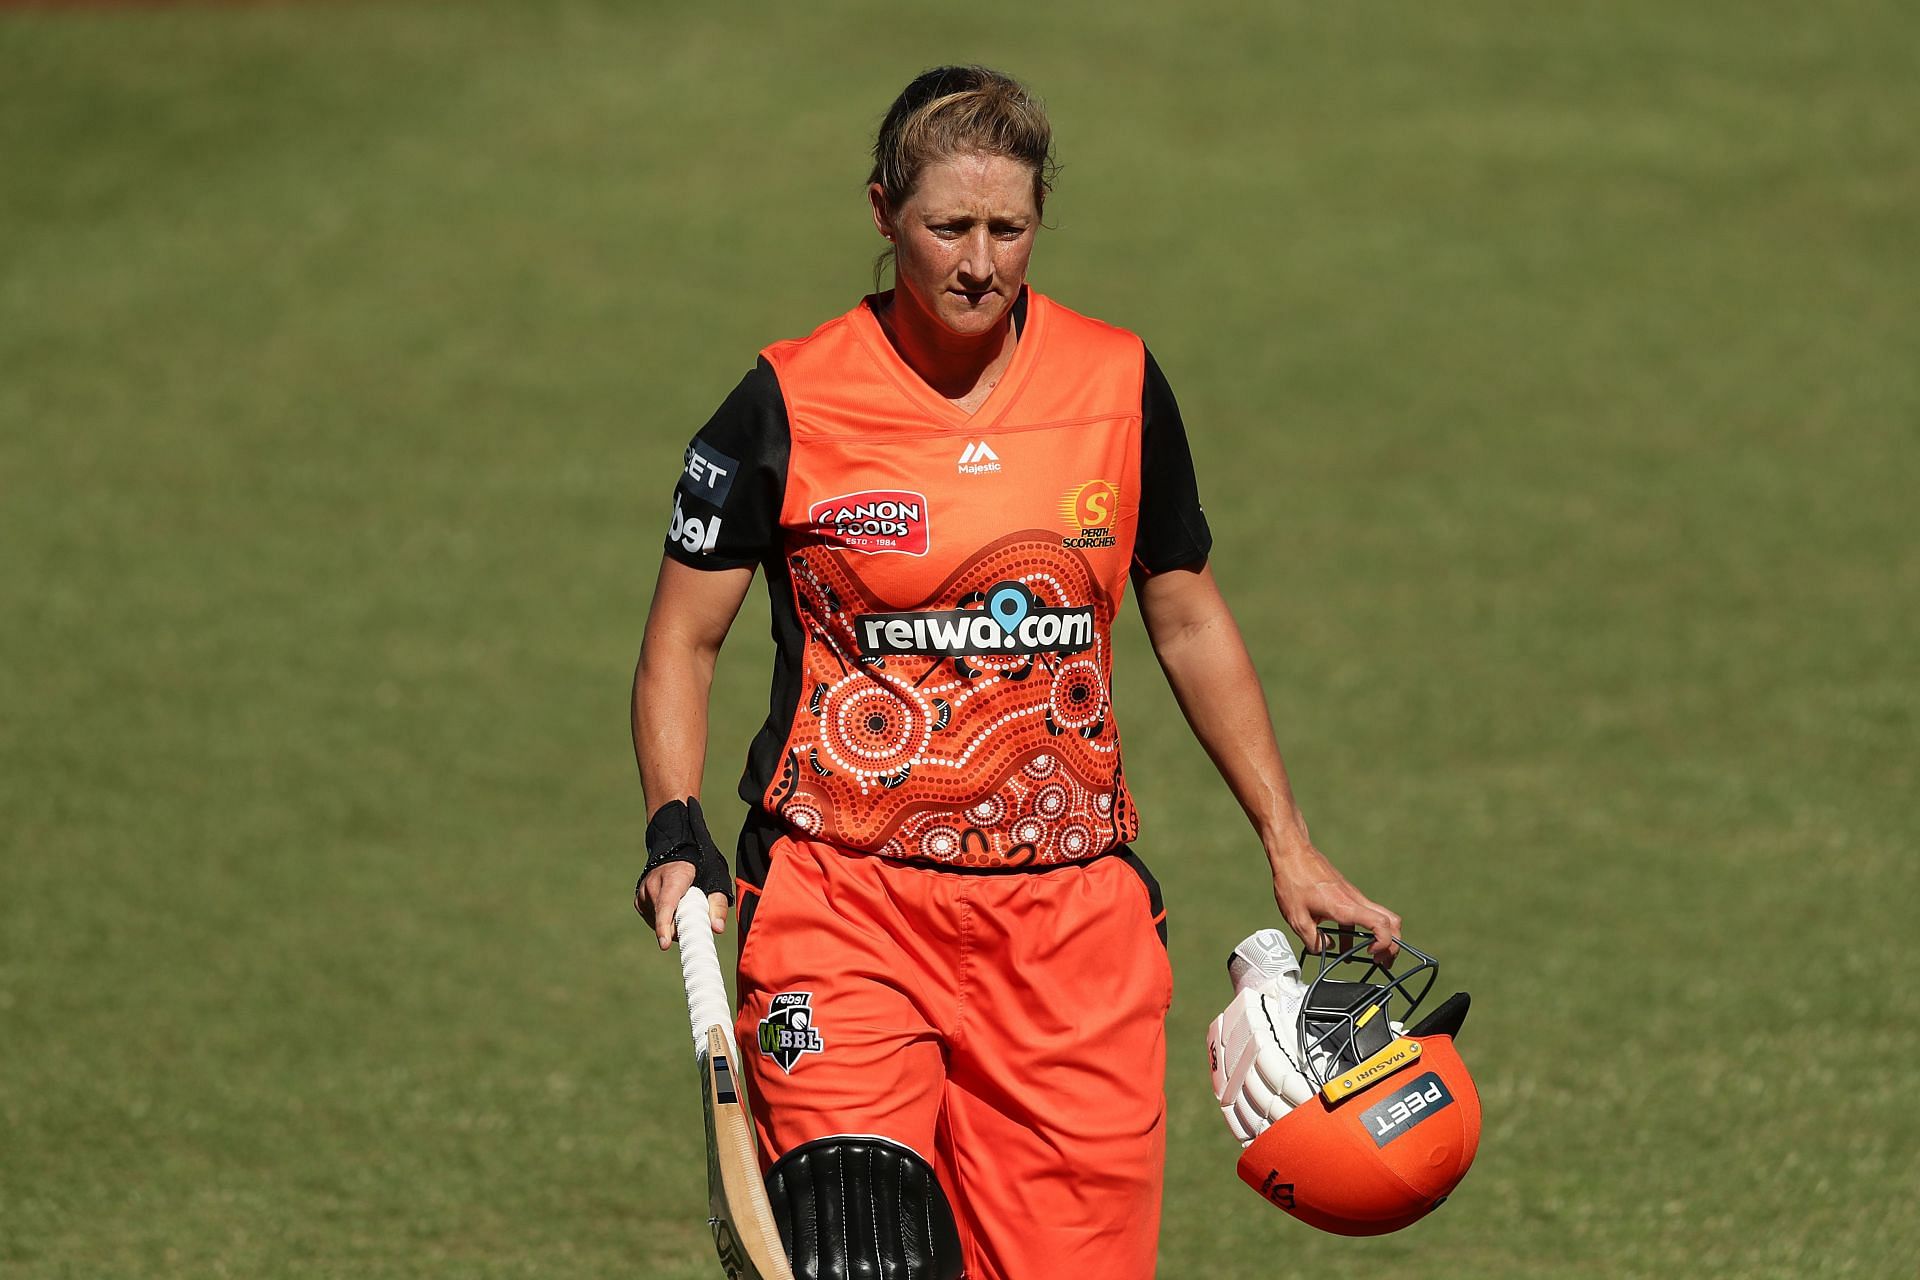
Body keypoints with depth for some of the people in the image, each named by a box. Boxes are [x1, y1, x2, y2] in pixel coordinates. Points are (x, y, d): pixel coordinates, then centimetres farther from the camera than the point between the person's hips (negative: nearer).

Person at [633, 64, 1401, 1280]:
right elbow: (684, 640, 6)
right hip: (842, 897, -2)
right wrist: (677, 836, -9)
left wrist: (1289, 847, 14)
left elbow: (1192, 624, 17)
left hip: (1069, 906, 3)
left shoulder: (1118, 388, 4)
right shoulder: (793, 403, -3)